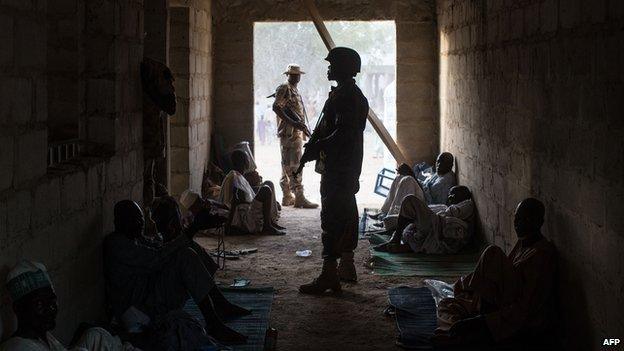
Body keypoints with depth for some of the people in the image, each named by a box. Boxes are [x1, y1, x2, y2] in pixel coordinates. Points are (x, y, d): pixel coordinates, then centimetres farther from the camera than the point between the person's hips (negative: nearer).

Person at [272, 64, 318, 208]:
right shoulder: (284, 88, -8)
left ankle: (287, 197, 16)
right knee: (293, 165, -12)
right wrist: (293, 123, -24)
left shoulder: (294, 90, 21)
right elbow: (276, 107, -19)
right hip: (289, 132, -10)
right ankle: (299, 198, -16)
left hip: (297, 132, 10)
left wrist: (303, 127, 21)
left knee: (288, 165, 12)